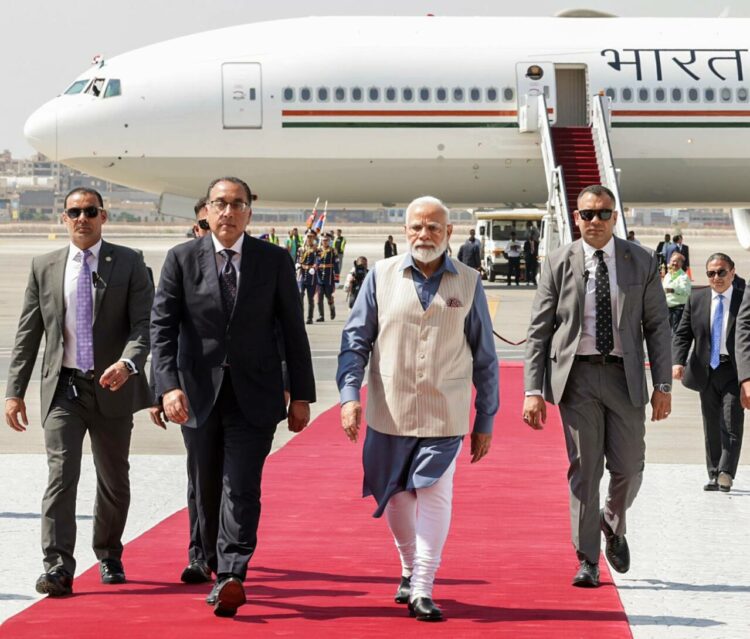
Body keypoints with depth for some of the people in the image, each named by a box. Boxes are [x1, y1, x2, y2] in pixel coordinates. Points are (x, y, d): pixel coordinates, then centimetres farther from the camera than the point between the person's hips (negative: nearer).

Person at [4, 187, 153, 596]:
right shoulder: (44, 267, 6)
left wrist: (128, 363, -27)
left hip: (112, 389, 0)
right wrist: (15, 391, 1)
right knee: (61, 475, -12)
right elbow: (27, 334, 7)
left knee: (114, 480, 13)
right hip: (62, 388, 0)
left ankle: (109, 556, 32)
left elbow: (143, 325, -7)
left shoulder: (128, 264, 0)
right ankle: (57, 569, -15)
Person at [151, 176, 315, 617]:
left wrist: (301, 394, 3)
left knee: (242, 489, -13)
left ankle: (231, 578, -19)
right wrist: (169, 386, -16)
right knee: (208, 490, 9)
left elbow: (293, 330, 5)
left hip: (253, 395, -1)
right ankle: (219, 569, 23)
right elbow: (162, 327, -3)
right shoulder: (182, 259, 2)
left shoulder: (275, 261, 3)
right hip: (198, 395, 2)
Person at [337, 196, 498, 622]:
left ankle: (422, 590, -5)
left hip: (445, 415, -1)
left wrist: (486, 420, 7)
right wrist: (349, 395, -9)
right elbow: (356, 339, 3)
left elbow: (485, 357, 7)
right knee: (396, 497, 11)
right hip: (390, 411, 1)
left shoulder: (468, 283, 2)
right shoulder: (382, 276, 2)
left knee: (435, 495, -10)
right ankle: (410, 568, 34)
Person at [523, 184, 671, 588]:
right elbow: (539, 331, 1)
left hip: (625, 376, 1)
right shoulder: (559, 263, 1)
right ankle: (587, 561, 8)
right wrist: (533, 390, -6)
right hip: (577, 376, -1)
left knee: (628, 467, 3)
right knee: (584, 468, -1)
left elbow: (657, 326, 5)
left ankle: (614, 526, 35)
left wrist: (663, 385, -1)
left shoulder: (641, 262, 4)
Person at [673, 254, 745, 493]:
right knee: (711, 426, 9)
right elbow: (682, 334, 6)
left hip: (735, 371, -4)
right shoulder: (696, 299, 6)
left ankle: (726, 473, -11)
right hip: (706, 371, 4)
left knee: (731, 423, -11)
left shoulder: (744, 298, -5)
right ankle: (714, 475, 16)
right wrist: (678, 362, -11)